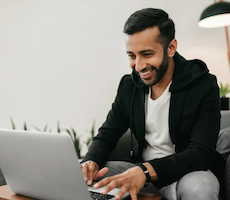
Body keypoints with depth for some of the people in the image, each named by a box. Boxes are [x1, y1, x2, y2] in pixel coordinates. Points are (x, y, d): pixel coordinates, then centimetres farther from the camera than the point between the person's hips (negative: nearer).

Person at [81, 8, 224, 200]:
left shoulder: (204, 86, -16)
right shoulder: (129, 86, -1)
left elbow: (201, 153, -23)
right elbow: (106, 136, 3)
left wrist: (147, 170, -40)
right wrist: (91, 162, -22)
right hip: (141, 170, 4)